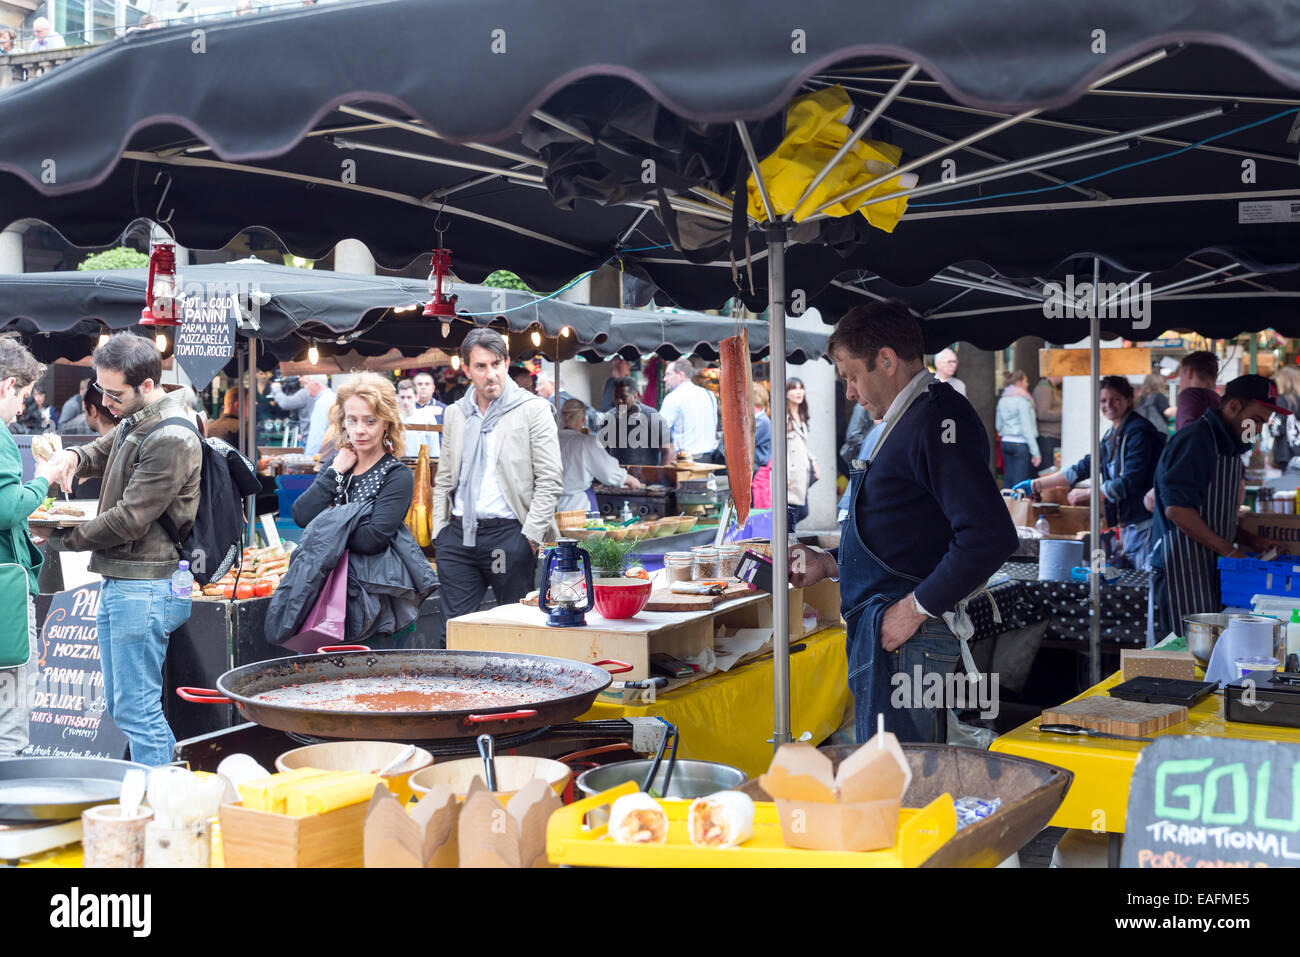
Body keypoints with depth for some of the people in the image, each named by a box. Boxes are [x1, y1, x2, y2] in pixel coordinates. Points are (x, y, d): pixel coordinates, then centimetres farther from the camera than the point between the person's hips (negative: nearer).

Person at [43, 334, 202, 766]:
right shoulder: (133, 421, 12)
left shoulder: (171, 439, -19)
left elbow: (130, 519, -21)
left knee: (136, 710, -6)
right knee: (120, 706, 15)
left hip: (145, 588, -10)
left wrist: (68, 539, -8)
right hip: (118, 581, 10)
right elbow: (102, 451, 30)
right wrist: (73, 457, 5)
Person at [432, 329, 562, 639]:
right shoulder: (455, 413, 14)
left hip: (508, 533, -4)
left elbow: (550, 480, -5)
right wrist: (440, 530, 10)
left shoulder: (533, 409, -1)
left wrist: (530, 535, -11)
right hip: (458, 535, 4)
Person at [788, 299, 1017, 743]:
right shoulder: (905, 423, 20)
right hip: (879, 630, 11)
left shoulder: (938, 421, -14)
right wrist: (832, 565, 22)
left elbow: (990, 536, -24)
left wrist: (916, 607, -20)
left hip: (907, 635, -11)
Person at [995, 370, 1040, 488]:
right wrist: (1035, 452, -13)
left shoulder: (1002, 400, 11)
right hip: (1021, 444, -8)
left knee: (1007, 480, 10)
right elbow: (1027, 428, -15)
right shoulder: (1022, 400, -12)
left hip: (1006, 442, 8)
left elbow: (999, 426, 16)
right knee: (1019, 482, -6)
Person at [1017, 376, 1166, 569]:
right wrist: (1034, 485, 19)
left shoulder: (1139, 432, -11)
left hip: (1145, 523, -9)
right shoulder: (1112, 436, 17)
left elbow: (1129, 482, -18)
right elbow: (1084, 467, 20)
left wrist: (1086, 494, -9)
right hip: (1128, 527, 9)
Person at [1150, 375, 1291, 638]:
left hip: (1212, 568, 10)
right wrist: (1229, 550, -18)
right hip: (1183, 569, -10)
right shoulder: (1195, 441, -13)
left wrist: (1253, 542, 11)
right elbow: (1177, 509, -23)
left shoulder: (1229, 446, 19)